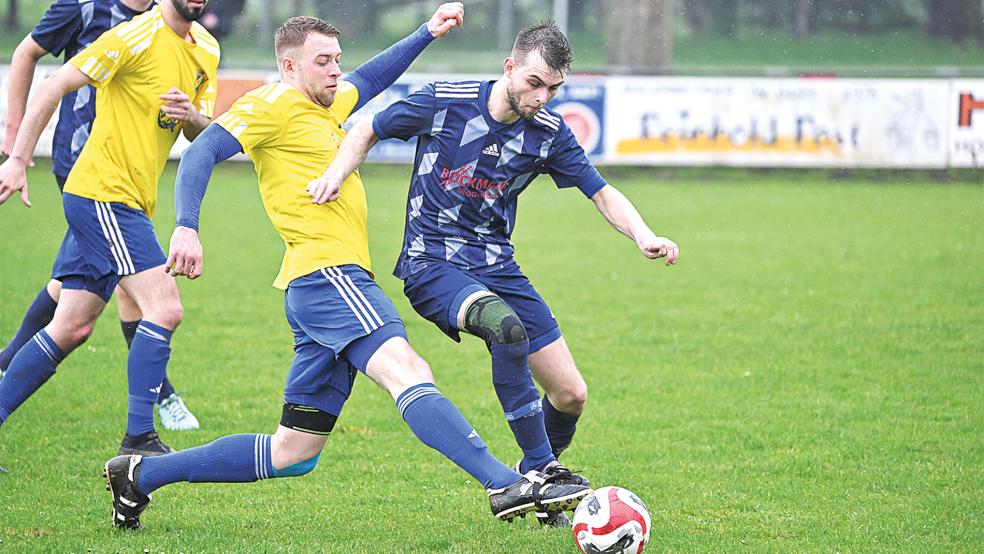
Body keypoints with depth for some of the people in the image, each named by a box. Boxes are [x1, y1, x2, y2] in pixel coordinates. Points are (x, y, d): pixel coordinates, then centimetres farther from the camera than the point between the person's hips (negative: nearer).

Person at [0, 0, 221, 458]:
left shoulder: (205, 49, 13)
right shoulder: (137, 37, -13)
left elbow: (205, 136, 18)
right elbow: (55, 87, -11)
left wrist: (193, 116, -6)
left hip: (128, 205, 9)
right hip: (103, 195, -9)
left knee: (70, 330, 9)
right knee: (164, 308, -17)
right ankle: (139, 440, -14)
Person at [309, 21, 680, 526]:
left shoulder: (549, 133, -1)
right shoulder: (443, 102, -10)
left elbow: (602, 194, 4)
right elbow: (366, 132, 3)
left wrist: (643, 235, -15)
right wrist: (337, 172, -16)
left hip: (496, 266, 5)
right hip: (431, 264, -5)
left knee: (571, 396, 0)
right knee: (509, 329, -37)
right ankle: (541, 473, -26)